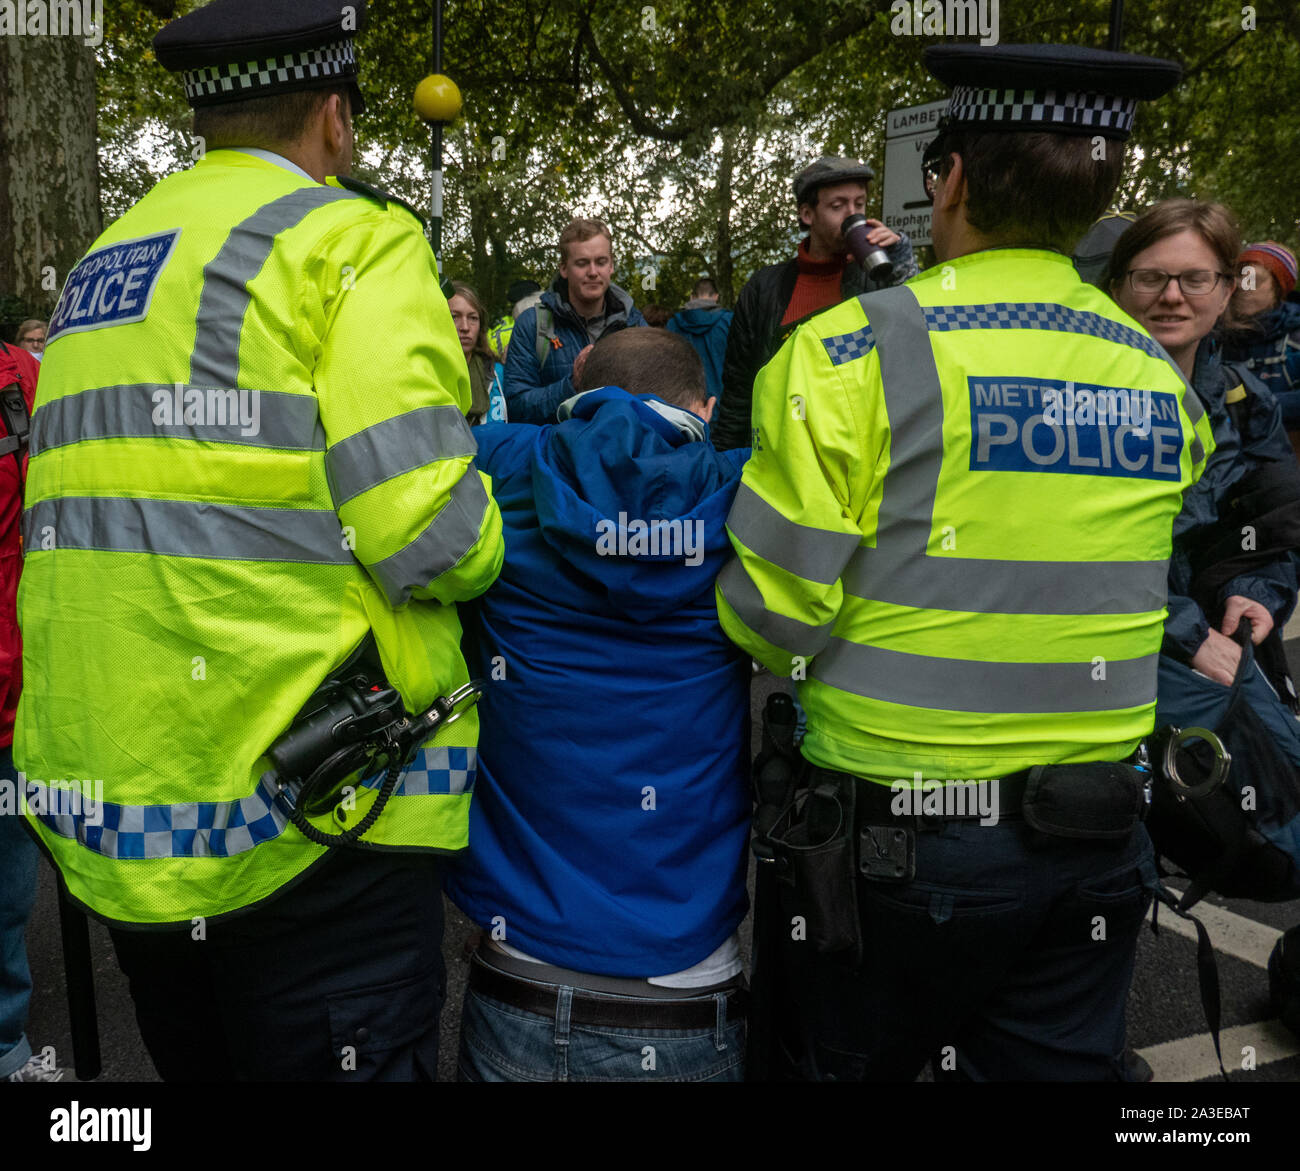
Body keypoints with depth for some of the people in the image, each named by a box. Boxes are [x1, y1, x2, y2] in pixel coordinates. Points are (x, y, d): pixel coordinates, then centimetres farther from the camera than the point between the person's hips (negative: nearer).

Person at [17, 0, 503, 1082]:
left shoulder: (102, 263, 16)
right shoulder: (351, 238, -8)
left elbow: (139, 505, 15)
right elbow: (425, 532, -19)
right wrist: (480, 547, 2)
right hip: (304, 815, -8)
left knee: (200, 1060, 24)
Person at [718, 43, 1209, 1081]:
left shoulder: (853, 350, -14)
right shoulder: (1160, 376, 3)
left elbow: (774, 609, -13)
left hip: (902, 835, -4)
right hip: (1102, 835, 5)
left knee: (843, 1066, 17)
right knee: (1059, 1067, 20)